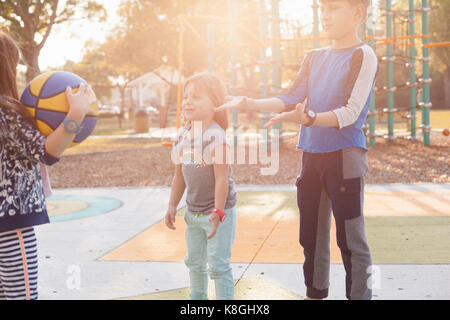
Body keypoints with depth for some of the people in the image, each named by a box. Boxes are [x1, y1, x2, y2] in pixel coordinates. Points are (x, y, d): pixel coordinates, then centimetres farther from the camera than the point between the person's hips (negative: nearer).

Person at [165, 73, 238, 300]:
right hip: (194, 212, 8)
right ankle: (198, 296, 39)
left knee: (219, 265, -1)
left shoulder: (215, 136, -19)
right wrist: (172, 206, 12)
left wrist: (218, 212, -25)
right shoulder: (182, 137, 3)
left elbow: (222, 178, -22)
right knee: (195, 262, 21)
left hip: (219, 212, -8)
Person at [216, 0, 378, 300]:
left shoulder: (363, 55, -6)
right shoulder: (314, 57, 15)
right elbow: (292, 99, 7)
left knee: (350, 238, -4)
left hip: (345, 155, -6)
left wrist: (307, 118, -31)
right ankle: (316, 292, 26)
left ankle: (359, 294, 7)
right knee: (312, 235, 13)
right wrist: (249, 103, -5)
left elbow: (351, 112, -16)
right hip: (312, 154, 7)